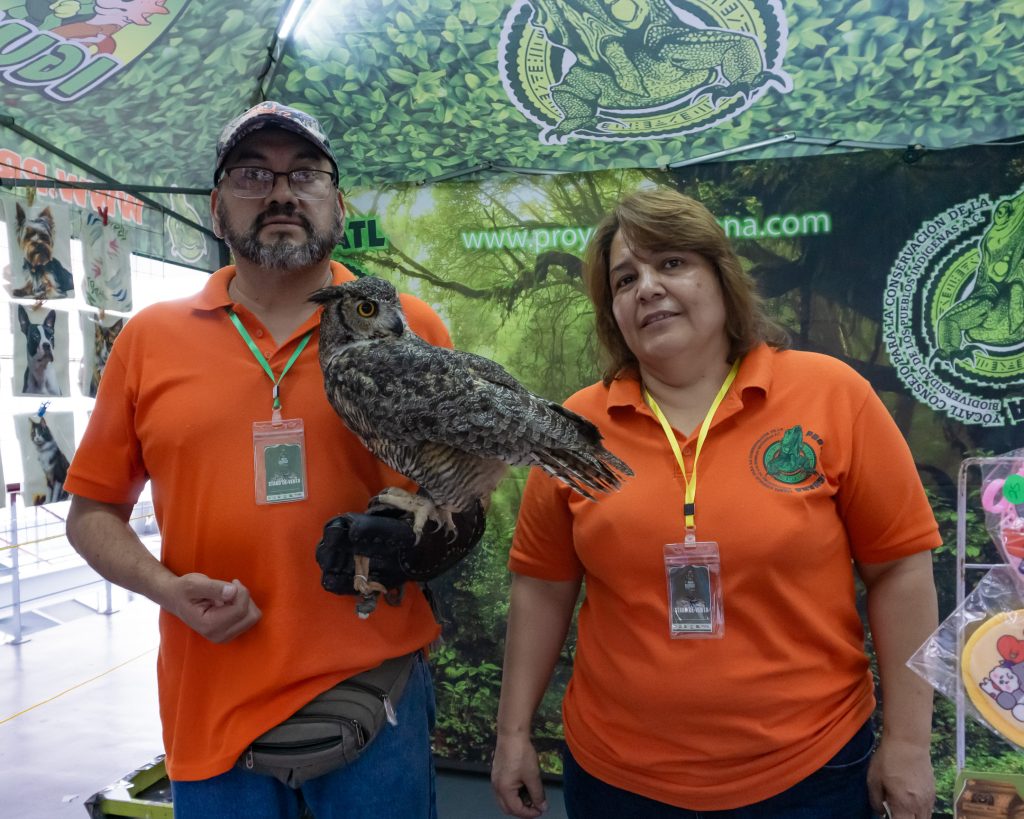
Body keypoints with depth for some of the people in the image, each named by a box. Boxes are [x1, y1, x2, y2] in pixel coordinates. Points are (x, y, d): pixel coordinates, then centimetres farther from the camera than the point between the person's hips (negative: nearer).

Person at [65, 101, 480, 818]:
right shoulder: (149, 338, 3)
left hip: (374, 685, -1)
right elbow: (93, 509, 9)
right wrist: (166, 586, -9)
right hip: (212, 703, 2)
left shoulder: (409, 326, -1)